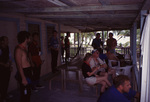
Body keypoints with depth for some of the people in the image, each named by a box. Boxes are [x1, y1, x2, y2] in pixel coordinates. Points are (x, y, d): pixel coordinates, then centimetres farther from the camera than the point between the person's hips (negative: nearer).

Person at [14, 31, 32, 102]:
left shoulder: (24, 47, 11)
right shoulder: (18, 49, -18)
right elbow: (19, 65, -23)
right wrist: (23, 78, -25)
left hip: (28, 72, 10)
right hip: (24, 73, -9)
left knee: (28, 92, 19)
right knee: (25, 94, 0)